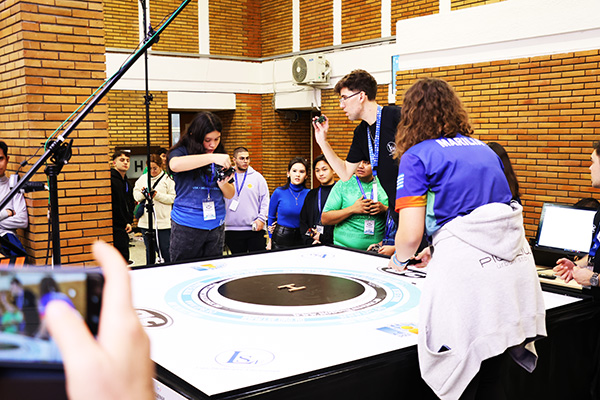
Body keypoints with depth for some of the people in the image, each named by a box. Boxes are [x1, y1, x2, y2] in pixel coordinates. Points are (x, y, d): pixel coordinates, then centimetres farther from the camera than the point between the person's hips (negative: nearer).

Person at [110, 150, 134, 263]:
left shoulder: (127, 184, 18)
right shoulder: (110, 180, -11)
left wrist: (129, 222, 12)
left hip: (124, 228, 9)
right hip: (114, 229, -9)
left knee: (124, 260, 10)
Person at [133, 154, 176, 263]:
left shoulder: (167, 179, -3)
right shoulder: (143, 178, 12)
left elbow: (173, 198, -9)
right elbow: (136, 195, 13)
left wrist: (157, 195, -18)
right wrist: (142, 194, -8)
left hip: (163, 221, -4)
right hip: (146, 221, 4)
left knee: (165, 249, 0)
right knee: (149, 249, 13)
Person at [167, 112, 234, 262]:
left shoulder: (221, 157, 9)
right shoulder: (182, 152, -4)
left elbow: (230, 194, 11)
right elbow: (174, 165, -30)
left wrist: (223, 184, -13)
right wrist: (211, 157, -31)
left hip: (215, 226, 4)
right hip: (186, 226, -4)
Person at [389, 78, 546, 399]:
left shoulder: (416, 155, 2)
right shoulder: (483, 148, 21)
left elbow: (410, 234, -6)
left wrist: (399, 260, 17)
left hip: (468, 272, -7)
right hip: (516, 266, 7)